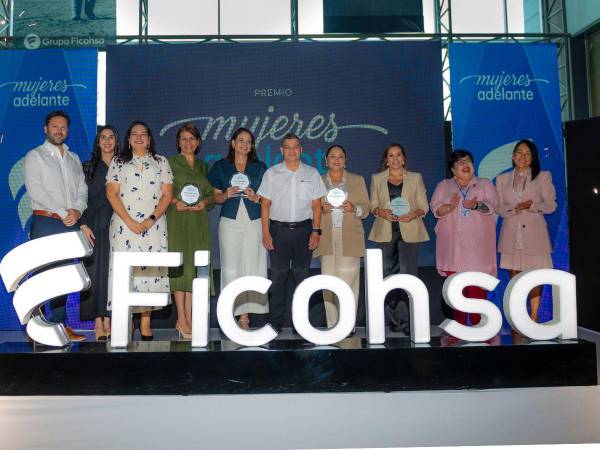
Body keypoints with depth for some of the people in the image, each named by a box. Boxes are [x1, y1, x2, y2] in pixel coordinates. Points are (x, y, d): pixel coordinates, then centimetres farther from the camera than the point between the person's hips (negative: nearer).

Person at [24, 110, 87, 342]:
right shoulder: (35, 156, 4)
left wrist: (77, 210, -8)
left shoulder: (74, 158, 19)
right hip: (46, 221, -5)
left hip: (71, 225, 5)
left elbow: (82, 189, 11)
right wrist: (62, 213, -13)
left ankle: (60, 325, 12)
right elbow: (36, 190, -8)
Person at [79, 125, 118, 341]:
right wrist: (83, 225, -8)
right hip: (95, 226, -1)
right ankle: (98, 322, 2)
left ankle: (107, 320, 6)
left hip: (116, 226, 1)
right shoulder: (88, 167, 8)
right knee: (96, 270, -2)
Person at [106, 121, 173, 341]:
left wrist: (151, 219, -8)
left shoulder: (161, 162, 13)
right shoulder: (118, 162, 11)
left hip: (153, 226, 0)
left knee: (151, 269, -3)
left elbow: (167, 194, 5)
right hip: (124, 225, 0)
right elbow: (112, 193, 2)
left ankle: (146, 324, 3)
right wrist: (130, 221, -9)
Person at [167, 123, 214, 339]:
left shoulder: (202, 166, 18)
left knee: (195, 267, 1)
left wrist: (205, 202, -3)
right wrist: (174, 201, -17)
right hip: (177, 219, -4)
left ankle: (188, 318, 7)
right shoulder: (170, 163, 5)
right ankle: (182, 320, -4)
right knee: (179, 266, -8)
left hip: (199, 221, 4)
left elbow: (212, 194, 18)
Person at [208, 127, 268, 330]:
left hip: (254, 222, 0)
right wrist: (226, 195, -9)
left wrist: (255, 198, -8)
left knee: (252, 266, -4)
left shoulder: (260, 167, 11)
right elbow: (216, 197, 11)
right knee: (231, 267, -3)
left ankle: (245, 313, 2)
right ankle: (235, 311, 4)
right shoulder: (220, 166, 10)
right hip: (230, 223, 0)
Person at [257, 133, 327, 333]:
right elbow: (265, 204, 3)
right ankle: (276, 321, 9)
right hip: (278, 229, -1)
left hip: (304, 229, 1)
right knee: (278, 275, 1)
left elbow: (316, 205, 6)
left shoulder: (312, 173, 7)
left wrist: (316, 231, -3)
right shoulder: (272, 173, 5)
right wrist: (265, 232, -5)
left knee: (302, 275, 6)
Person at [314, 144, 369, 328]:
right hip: (327, 239, 1)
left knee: (348, 281, -7)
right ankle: (332, 326, 6)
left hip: (349, 239, -1)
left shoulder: (358, 180, 12)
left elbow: (366, 209, 8)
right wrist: (321, 209, -10)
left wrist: (354, 208, -12)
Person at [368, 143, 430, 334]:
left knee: (408, 274, -10)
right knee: (389, 275, 3)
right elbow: (373, 205, 11)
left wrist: (413, 214, -13)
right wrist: (381, 212, -10)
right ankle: (394, 320, 13)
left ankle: (408, 321, -6)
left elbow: (424, 206, 7)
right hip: (386, 232, 2)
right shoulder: (377, 179, 14)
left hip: (409, 231, -1)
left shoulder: (415, 178, 10)